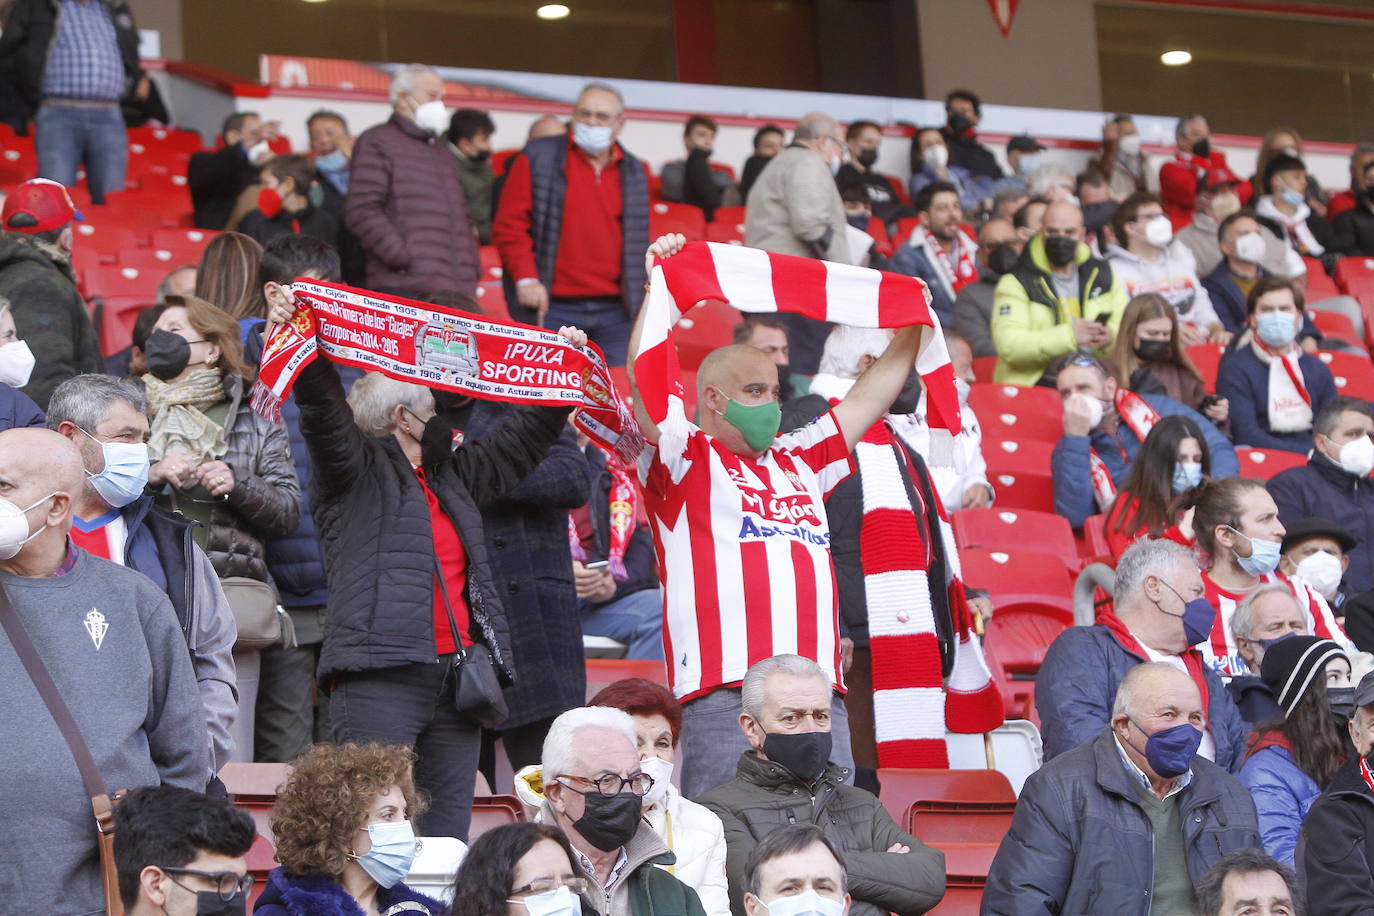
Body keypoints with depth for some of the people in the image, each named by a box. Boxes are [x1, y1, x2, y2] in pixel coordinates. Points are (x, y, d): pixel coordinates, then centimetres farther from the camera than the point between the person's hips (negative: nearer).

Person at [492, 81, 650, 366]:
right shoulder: (537, 158, 3)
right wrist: (525, 278, -11)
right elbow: (508, 223, -1)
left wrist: (645, 300, 12)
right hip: (554, 309, -3)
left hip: (615, 312, 3)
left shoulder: (633, 171, 16)